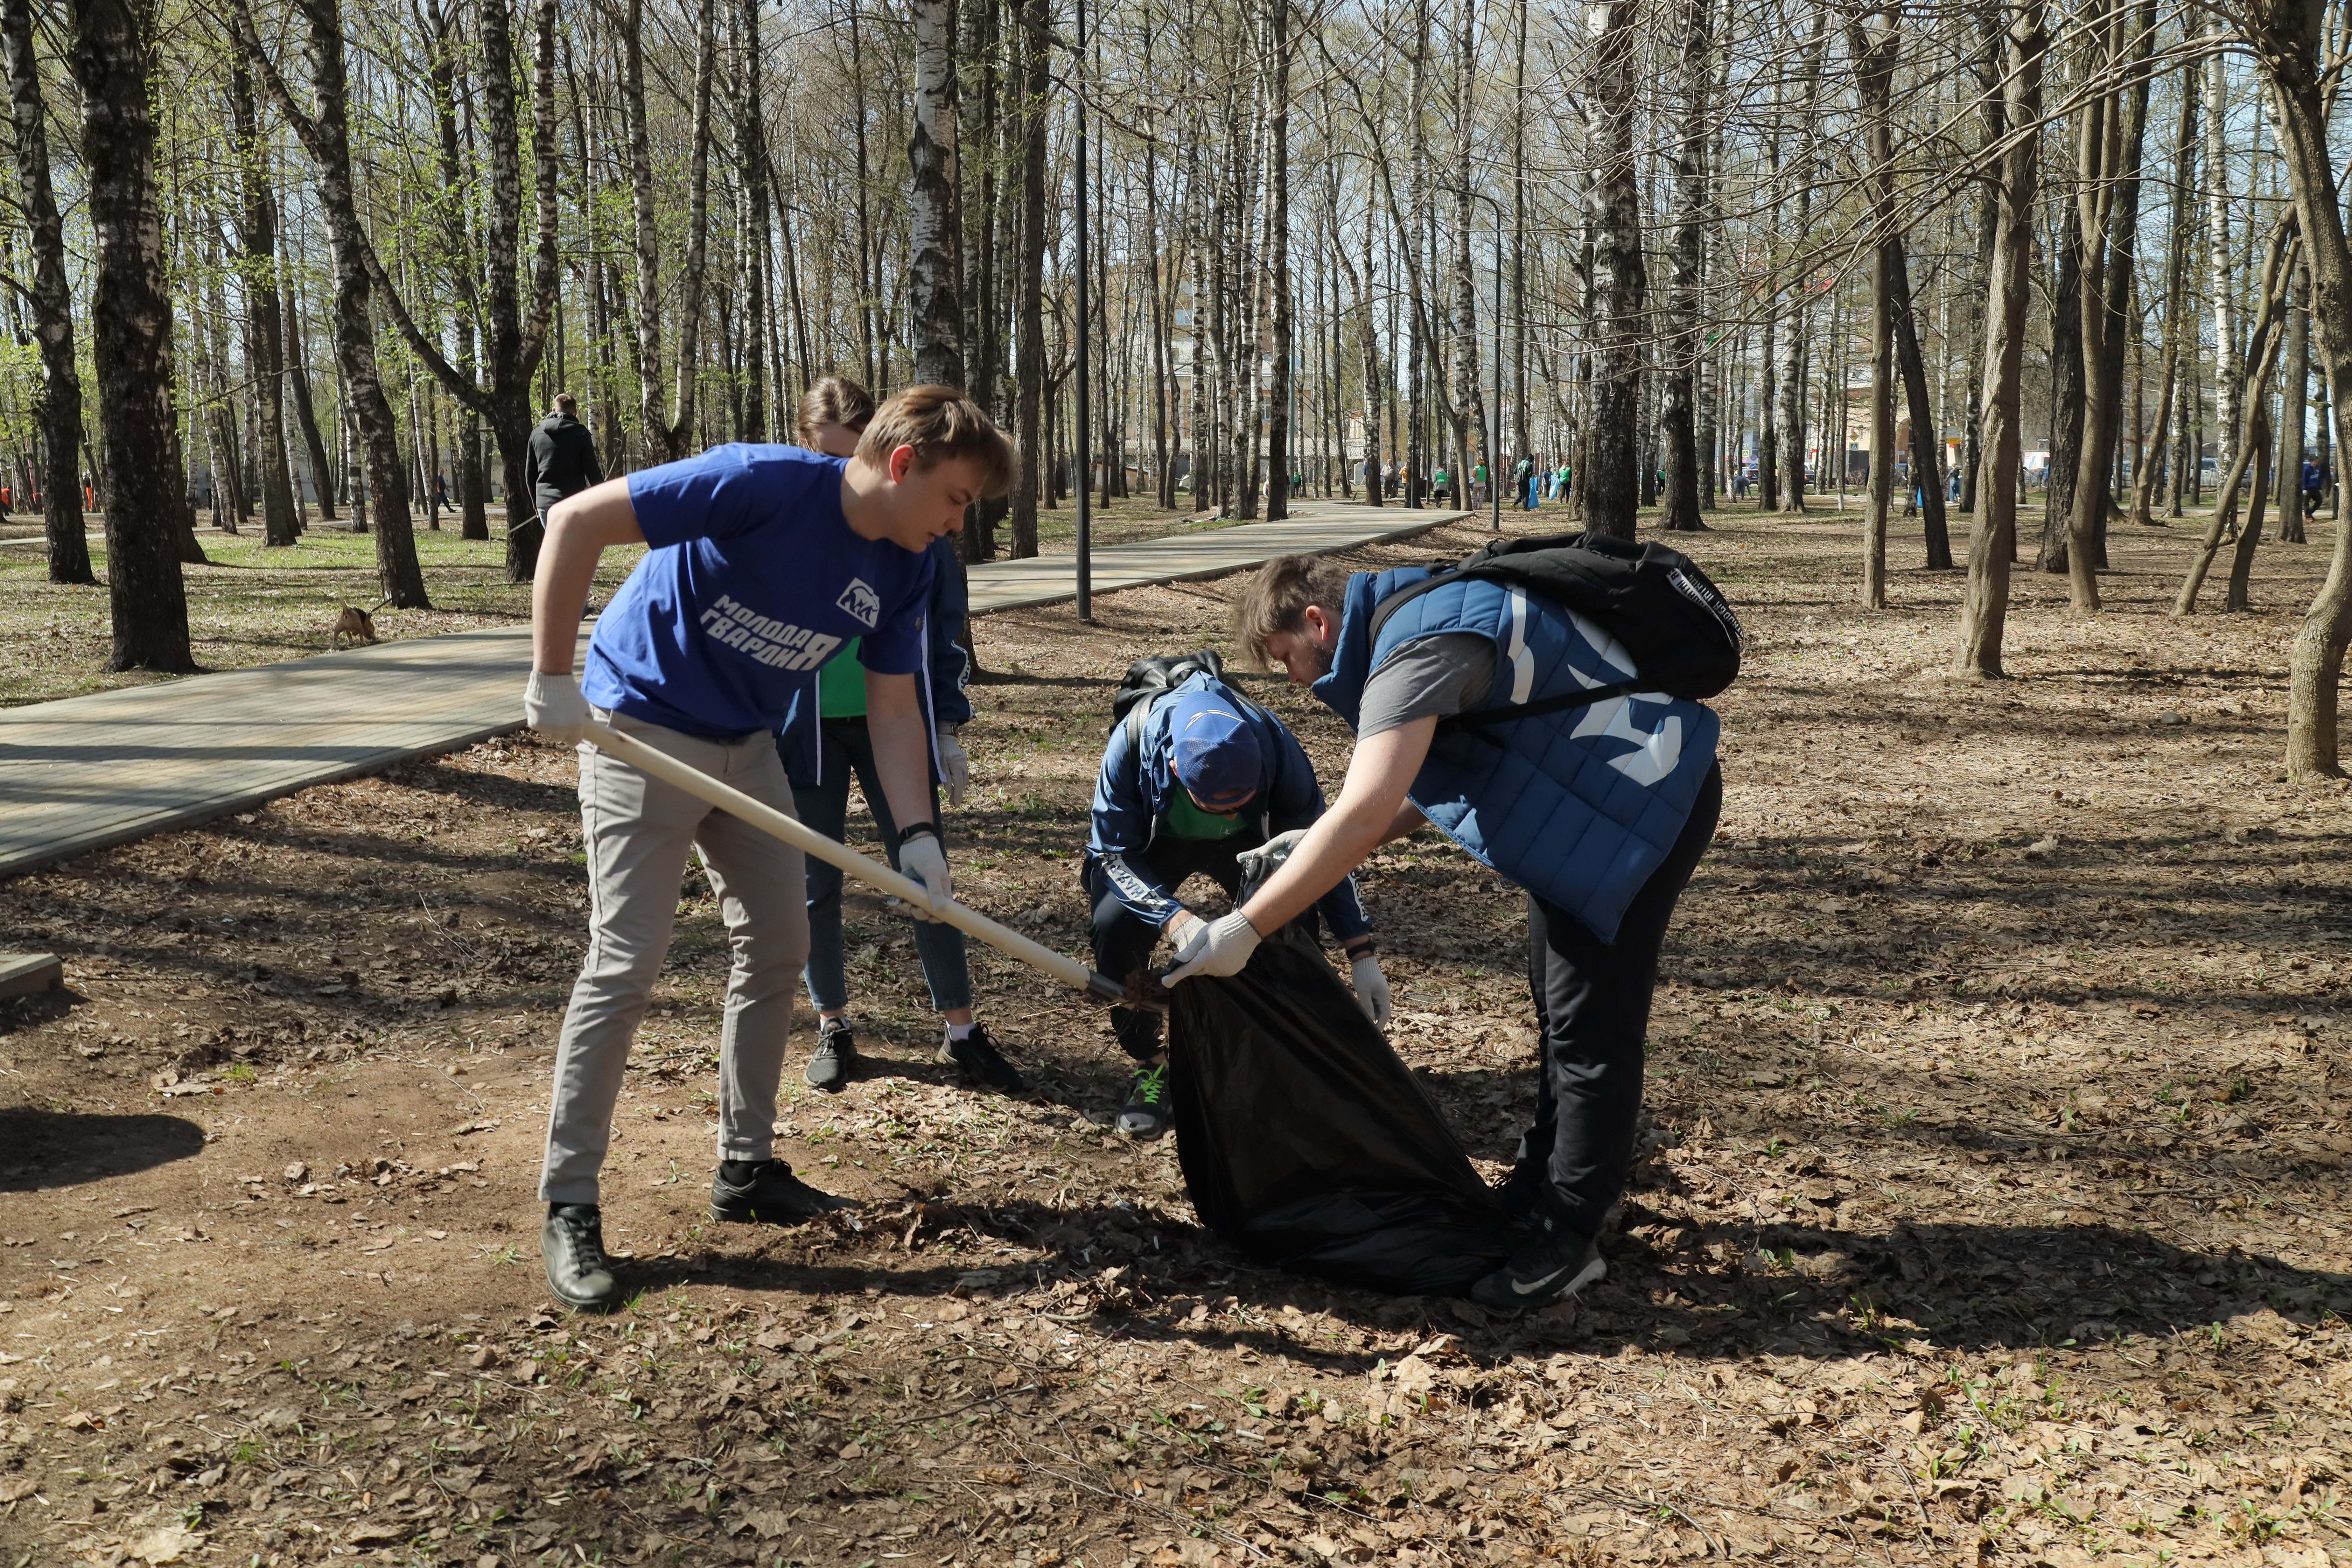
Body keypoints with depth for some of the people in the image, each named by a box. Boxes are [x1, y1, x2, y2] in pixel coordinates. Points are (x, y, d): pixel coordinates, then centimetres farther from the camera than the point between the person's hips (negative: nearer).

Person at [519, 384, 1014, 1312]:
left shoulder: (905, 568, -4)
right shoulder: (764, 484, -27)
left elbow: (893, 708, 0)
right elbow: (577, 520, -25)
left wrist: (916, 835, -12)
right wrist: (552, 680, -24)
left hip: (746, 746, 8)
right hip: (643, 730, -8)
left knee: (778, 947, 9)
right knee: (626, 963, -9)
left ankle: (746, 1170, 23)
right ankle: (568, 1208, 3)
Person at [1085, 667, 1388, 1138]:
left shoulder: (1276, 747, -35)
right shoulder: (1133, 742, -40)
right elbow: (1114, 854, -31)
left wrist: (1362, 955, -26)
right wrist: (1177, 920, -49)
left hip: (1246, 842, 1)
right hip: (1152, 840, -1)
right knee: (1114, 926, -28)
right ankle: (1149, 1064, -6)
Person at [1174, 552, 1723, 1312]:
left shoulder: (1417, 648, -25)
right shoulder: (1424, 613, 7)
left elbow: (1363, 814, -36)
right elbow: (1428, 787, 12)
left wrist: (1244, 929, -34)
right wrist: (1318, 850, 3)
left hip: (1648, 798, -11)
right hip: (1599, 797, 11)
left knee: (1590, 1023, -7)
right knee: (1559, 1002, 18)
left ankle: (1567, 1239, 3)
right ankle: (1539, 1188, 32)